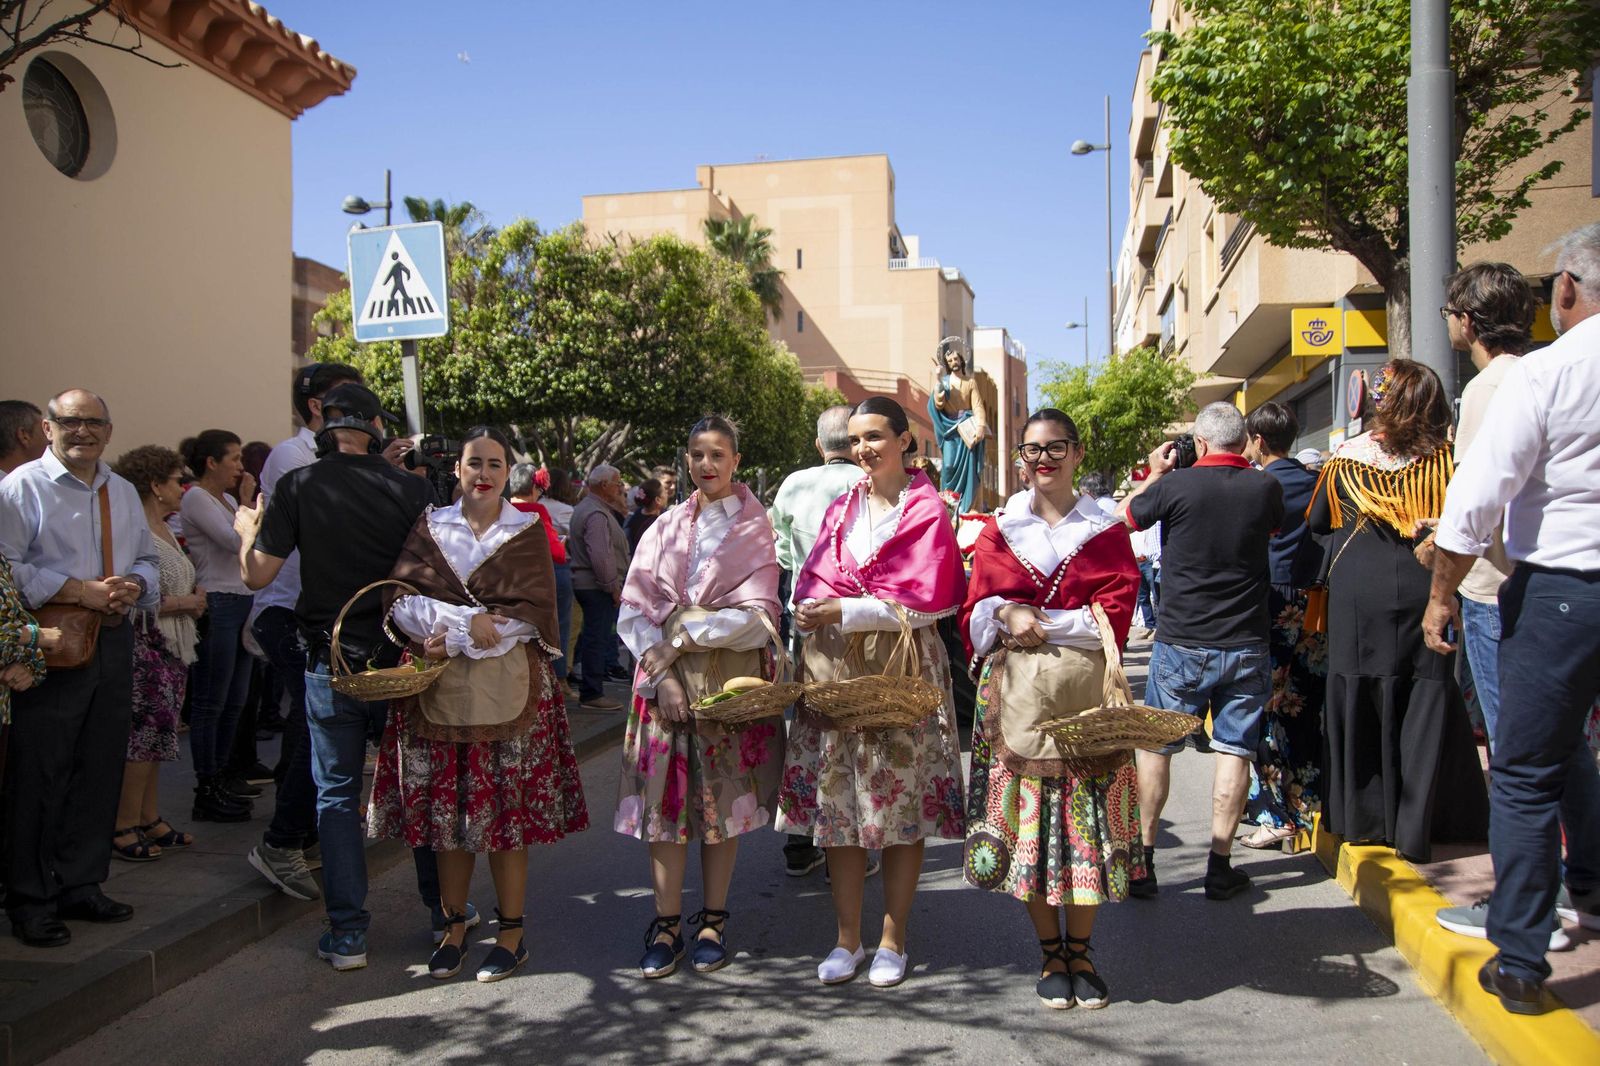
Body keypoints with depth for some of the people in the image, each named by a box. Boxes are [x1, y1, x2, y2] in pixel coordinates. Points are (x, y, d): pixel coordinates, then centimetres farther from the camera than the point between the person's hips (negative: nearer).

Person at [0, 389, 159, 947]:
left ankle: (81, 885, 27)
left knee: (100, 773, 13)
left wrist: (135, 584, -2)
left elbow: (148, 559, 21)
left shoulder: (123, 492, 15)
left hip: (113, 644, 7)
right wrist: (80, 592, -19)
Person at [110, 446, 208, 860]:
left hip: (172, 648, 9)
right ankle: (124, 828, 2)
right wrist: (185, 603, -11)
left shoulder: (166, 530, 14)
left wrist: (193, 598, 5)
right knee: (145, 733, -6)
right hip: (146, 649, -9)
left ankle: (150, 819, 19)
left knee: (156, 734, 12)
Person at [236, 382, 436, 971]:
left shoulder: (297, 487, -7)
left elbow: (257, 574, -6)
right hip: (404, 657, 1)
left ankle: (348, 933, 10)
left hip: (332, 662, -1)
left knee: (337, 794, 10)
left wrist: (247, 530, 14)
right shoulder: (412, 489, -6)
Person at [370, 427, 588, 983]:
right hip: (439, 690, 2)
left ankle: (511, 932, 12)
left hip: (508, 687, -2)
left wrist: (454, 634, -13)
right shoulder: (430, 528, 10)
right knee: (445, 809, 5)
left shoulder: (528, 531, 5)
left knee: (507, 811, 0)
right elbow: (402, 600, -1)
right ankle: (454, 926, 20)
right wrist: (472, 622, -17)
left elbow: (534, 610, -6)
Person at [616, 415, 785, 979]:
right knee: (663, 795, -1)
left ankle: (713, 920, 13)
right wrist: (660, 670, -11)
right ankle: (667, 924, 7)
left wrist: (682, 636, -13)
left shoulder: (755, 528, 4)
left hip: (730, 677, -2)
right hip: (664, 675, 2)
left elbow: (759, 614, -7)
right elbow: (634, 609, 4)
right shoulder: (665, 527, 12)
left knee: (722, 797, 2)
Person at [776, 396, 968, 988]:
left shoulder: (927, 511, -2)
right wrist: (815, 609, -10)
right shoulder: (841, 508, 16)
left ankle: (893, 940, 14)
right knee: (836, 803, 5)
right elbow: (812, 584, 11)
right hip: (835, 667, 5)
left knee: (902, 806, 1)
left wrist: (844, 610, -14)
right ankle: (847, 939, 17)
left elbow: (924, 600, -11)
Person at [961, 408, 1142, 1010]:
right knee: (1027, 819, 2)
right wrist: (1008, 617, -17)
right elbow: (976, 611, 4)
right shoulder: (1000, 530, 10)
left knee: (1087, 818, 1)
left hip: (1086, 692, -1)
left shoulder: (1105, 530, 6)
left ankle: (1080, 952, 17)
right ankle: (1051, 953, 18)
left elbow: (1115, 615, -5)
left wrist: (1035, 619, -12)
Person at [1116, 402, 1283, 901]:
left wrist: (1155, 473, 18)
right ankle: (1220, 866, 10)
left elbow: (1126, 515, 6)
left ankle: (1142, 859, 13)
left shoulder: (1177, 485, -12)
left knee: (1155, 746, 9)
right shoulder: (1265, 488, -3)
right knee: (1234, 749, 7)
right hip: (1246, 644, 2)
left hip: (1181, 643, -2)